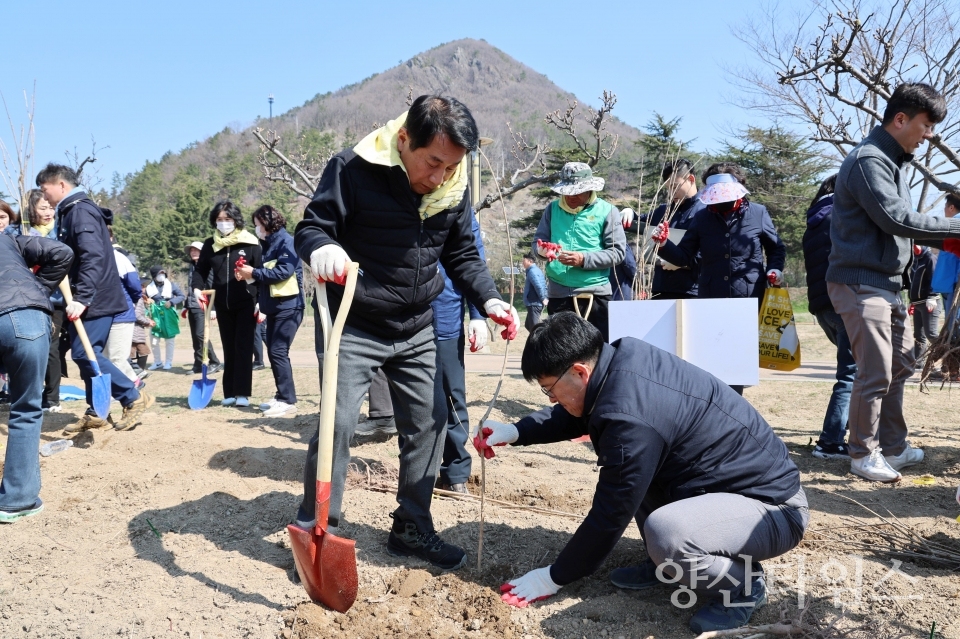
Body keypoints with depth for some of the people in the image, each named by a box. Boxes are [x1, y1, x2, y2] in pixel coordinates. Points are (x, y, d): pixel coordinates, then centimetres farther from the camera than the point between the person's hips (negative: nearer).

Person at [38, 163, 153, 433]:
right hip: (87, 298, 10)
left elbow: (93, 257, -26)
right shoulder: (70, 212, 17)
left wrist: (82, 297, -31)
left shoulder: (80, 211, -14)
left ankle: (134, 398, -3)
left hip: (95, 299, -10)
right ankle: (96, 413, 18)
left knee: (84, 353, -10)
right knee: (87, 353, 11)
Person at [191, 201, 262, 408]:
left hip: (246, 304, -4)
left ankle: (243, 393, -1)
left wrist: (261, 302, -16)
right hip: (222, 305, 4)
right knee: (229, 349, 9)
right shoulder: (210, 245, 6)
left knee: (243, 348, -3)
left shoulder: (250, 243, -6)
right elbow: (201, 269, 11)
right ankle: (230, 393, 14)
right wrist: (197, 288, -8)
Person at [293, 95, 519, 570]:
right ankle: (316, 529, 10)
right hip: (354, 328, -5)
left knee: (428, 422, 8)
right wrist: (321, 249, -40)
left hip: (416, 330, 5)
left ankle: (411, 529, 25)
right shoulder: (354, 169, -17)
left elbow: (462, 255, 6)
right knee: (338, 422, -10)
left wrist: (489, 300, -10)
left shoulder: (455, 188, -2)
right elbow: (311, 227, -15)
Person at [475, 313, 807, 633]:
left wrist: (554, 577, -7)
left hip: (773, 506, -9)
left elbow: (609, 516, -20)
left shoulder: (631, 417, -30)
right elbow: (575, 417, 15)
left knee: (664, 534, -35)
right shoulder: (624, 358, -5)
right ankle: (665, 563, 17)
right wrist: (514, 432, 2)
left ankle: (743, 584, -3)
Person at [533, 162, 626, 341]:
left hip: (594, 293, -3)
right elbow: (538, 240, 13)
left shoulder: (606, 211, 0)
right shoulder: (553, 209, 10)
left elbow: (617, 252, -5)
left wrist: (584, 259, -17)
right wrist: (542, 249, -11)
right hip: (558, 293, 3)